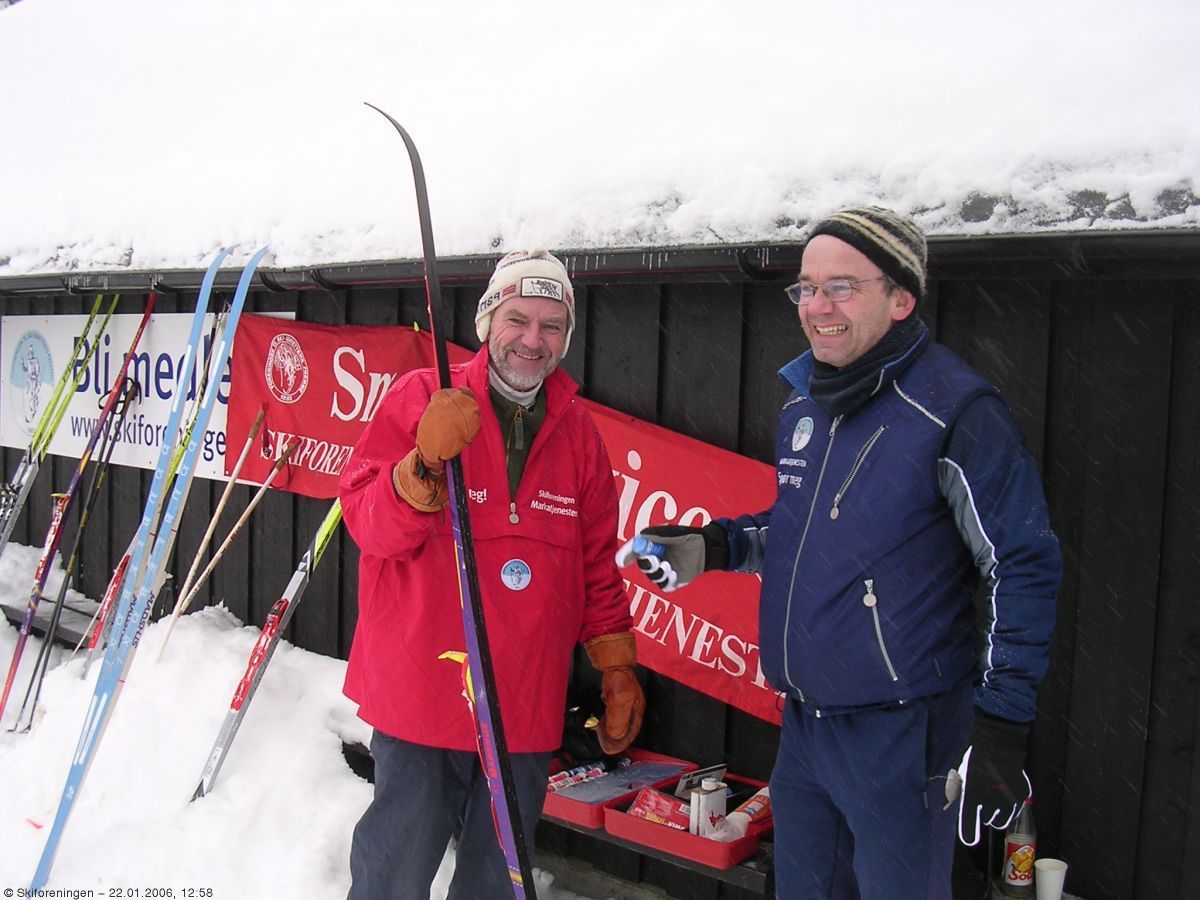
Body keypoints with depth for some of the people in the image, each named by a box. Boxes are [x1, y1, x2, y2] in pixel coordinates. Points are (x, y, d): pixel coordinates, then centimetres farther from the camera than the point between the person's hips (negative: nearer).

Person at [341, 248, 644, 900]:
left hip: (526, 704, 4)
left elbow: (598, 564, 12)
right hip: (420, 693, -3)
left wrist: (617, 669, 12)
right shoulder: (420, 398, -5)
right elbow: (369, 525, -10)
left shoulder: (576, 429, 7)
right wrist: (425, 463, -27)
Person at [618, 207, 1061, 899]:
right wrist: (710, 546, 4)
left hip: (901, 733, -7)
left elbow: (1024, 569, -13)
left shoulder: (956, 411, -16)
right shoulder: (802, 406, 6)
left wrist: (1000, 725, -15)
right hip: (803, 721, 7)